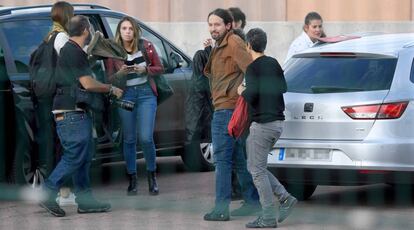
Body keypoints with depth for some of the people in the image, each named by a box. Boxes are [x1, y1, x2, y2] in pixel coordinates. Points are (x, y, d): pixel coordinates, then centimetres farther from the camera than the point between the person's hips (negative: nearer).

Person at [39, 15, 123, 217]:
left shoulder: (70, 50, 19)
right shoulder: (74, 53, -15)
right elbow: (88, 84, -19)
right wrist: (111, 89, -4)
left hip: (76, 112, 11)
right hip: (71, 113, -11)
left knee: (84, 157, 11)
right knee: (74, 157, -10)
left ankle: (85, 201, 12)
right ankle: (47, 193, -9)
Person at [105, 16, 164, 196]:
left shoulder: (146, 46, 0)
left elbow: (159, 68, 6)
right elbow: (109, 79, 2)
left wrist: (145, 70, -13)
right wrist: (120, 73, -19)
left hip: (146, 93, -1)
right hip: (125, 95, 1)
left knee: (146, 138, -10)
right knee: (129, 139, 4)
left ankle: (151, 176, 9)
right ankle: (132, 179, 15)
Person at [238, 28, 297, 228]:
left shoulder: (252, 68, -13)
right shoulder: (274, 64, 11)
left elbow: (252, 97, -23)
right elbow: (283, 89, 15)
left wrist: (242, 91, -2)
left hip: (262, 124, -8)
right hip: (277, 122, 8)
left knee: (257, 170, -1)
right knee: (256, 166, 18)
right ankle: (284, 198, 7)